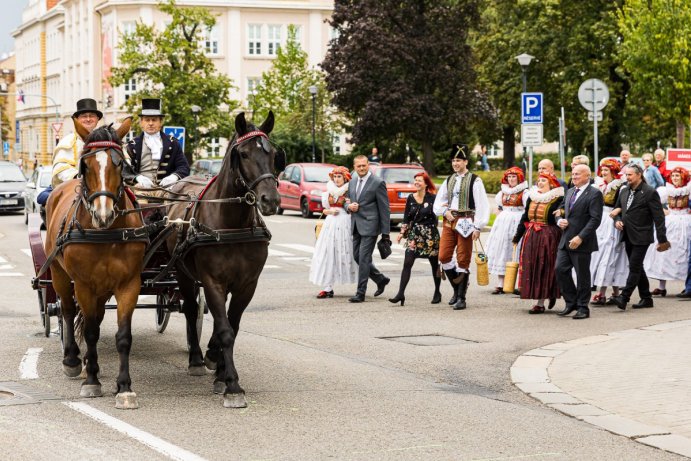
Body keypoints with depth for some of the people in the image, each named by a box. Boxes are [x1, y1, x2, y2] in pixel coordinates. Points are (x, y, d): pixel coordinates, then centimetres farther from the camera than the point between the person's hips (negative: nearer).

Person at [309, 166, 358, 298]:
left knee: (344, 253, -3)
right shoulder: (329, 190, 12)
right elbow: (324, 210, 15)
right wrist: (330, 211, -5)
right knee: (328, 254, -2)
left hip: (345, 224, -4)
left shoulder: (349, 191, -1)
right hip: (330, 223, 4)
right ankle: (328, 288, -3)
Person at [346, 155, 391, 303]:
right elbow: (348, 201, 25)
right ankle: (381, 279, 29)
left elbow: (385, 209, -10)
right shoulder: (352, 182, 13)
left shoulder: (378, 183, -9)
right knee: (357, 256, 11)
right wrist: (349, 206, -2)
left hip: (369, 225, -8)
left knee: (364, 258, -9)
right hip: (356, 226, 8)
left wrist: (385, 233, -13)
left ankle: (360, 293, -4)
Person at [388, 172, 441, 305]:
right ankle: (401, 293, -13)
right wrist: (402, 232, 5)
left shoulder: (432, 198, -4)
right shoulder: (410, 198, 8)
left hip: (430, 234, -3)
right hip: (414, 234, 3)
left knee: (434, 264, 9)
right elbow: (406, 217, 11)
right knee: (407, 263, -8)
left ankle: (437, 293, 24)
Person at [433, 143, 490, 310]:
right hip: (449, 222, 5)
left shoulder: (474, 181, -4)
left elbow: (482, 205, -8)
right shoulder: (448, 181, 13)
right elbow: (437, 204, 18)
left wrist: (478, 227, -13)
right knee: (443, 256, -1)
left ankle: (461, 298, 4)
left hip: (465, 223, -5)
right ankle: (457, 288, 19)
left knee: (463, 260, -2)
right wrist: (445, 211, -4)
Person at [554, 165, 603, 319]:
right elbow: (562, 211, 25)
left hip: (582, 242, -7)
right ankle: (571, 302, 15)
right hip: (565, 240, 7)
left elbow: (595, 219, -16)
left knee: (582, 276, 1)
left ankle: (583, 308, 11)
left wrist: (580, 237, -22)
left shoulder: (594, 194, -9)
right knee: (560, 269, 0)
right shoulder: (570, 192, 16)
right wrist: (560, 220, 0)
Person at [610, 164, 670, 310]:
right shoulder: (624, 191, 10)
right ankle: (646, 298, 20)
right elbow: (617, 209, 23)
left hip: (641, 237, -8)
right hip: (628, 236, 8)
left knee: (634, 267, -11)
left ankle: (623, 298, -16)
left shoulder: (649, 193, -11)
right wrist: (617, 220, 1)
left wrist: (662, 240, -12)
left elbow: (659, 217, -11)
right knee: (637, 268, 12)